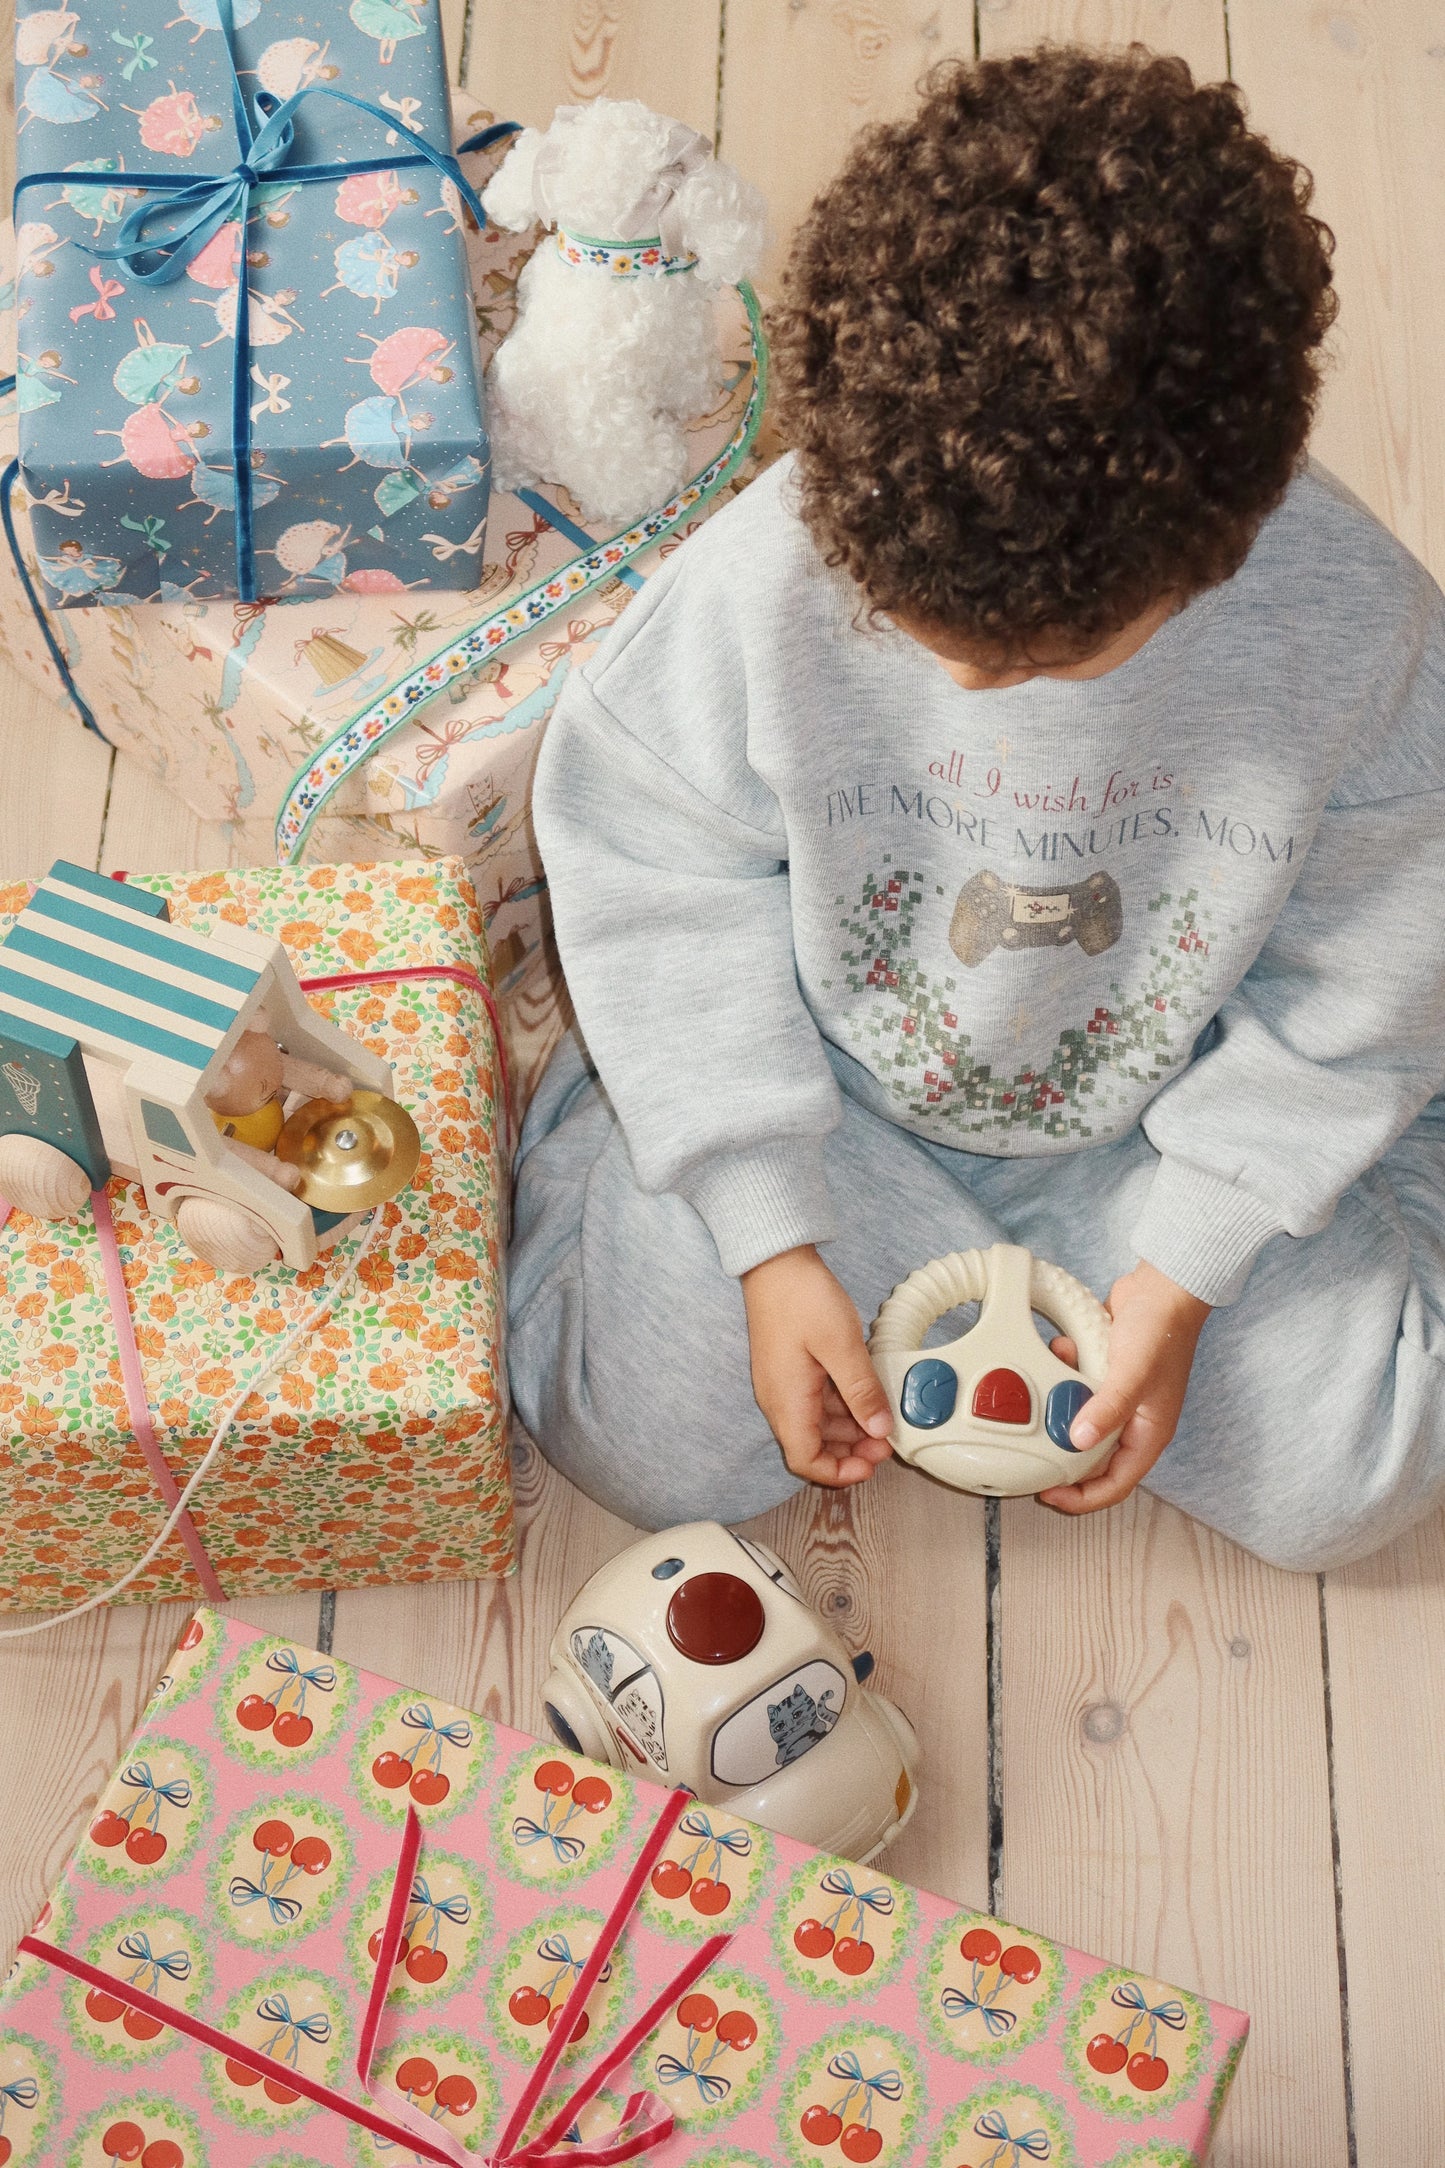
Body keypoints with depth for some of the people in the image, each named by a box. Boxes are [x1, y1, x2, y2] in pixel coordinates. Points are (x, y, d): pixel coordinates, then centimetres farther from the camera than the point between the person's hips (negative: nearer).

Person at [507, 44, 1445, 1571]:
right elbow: (660, 895, -14)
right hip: (826, 1088, 0)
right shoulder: (765, 579, -30)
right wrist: (770, 1242, -15)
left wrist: (1183, 1274, -13)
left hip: (1172, 1112, 1)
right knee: (643, 1444, -7)